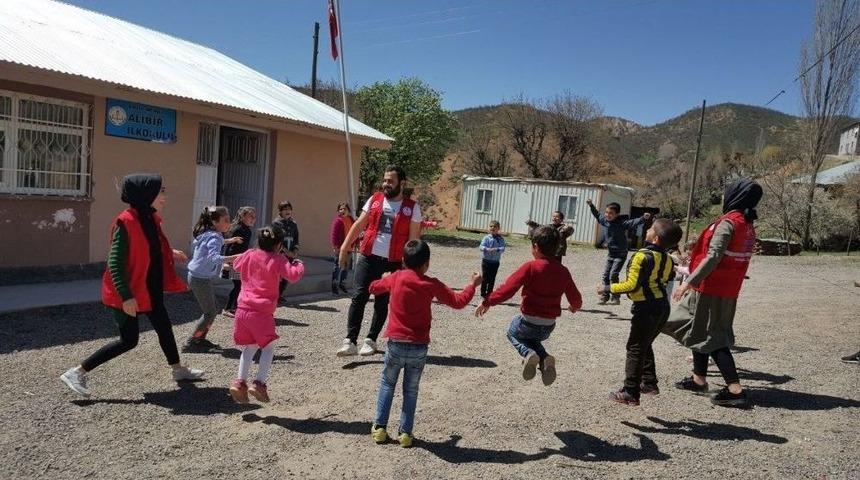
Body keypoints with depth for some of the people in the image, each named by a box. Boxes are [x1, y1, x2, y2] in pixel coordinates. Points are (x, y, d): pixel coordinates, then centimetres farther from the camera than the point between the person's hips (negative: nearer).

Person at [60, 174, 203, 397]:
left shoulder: (150, 219, 5)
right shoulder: (126, 222, -22)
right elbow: (115, 263, -24)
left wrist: (169, 253, 18)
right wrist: (126, 296, -27)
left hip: (150, 290, 9)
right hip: (128, 294, -9)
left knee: (164, 327, 18)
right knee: (129, 340, -4)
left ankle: (178, 369, 36)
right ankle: (76, 373, 8)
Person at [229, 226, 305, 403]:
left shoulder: (249, 255, 8)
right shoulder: (278, 260, -7)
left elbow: (236, 265, 27)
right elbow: (293, 275, -17)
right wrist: (298, 265, 3)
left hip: (243, 309, 5)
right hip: (262, 312, -5)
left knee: (249, 347, 18)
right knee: (268, 347, 10)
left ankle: (240, 381, 7)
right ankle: (259, 383, -2)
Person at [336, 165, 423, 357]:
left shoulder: (412, 207, 1)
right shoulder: (374, 200, 7)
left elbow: (413, 238, 1)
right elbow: (359, 225, 9)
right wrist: (344, 248, 4)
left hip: (393, 262, -1)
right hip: (368, 257, 1)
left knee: (382, 302, 8)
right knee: (359, 297, -5)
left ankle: (370, 340, 22)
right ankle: (350, 341, -3)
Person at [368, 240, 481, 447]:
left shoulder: (395, 278, -2)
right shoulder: (432, 284, -6)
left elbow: (373, 288, 16)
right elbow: (458, 302, 0)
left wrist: (385, 278, 35)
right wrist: (473, 285, 14)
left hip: (396, 344, 1)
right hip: (419, 348, 0)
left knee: (387, 385, 18)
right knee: (411, 390, 14)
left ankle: (379, 427, 15)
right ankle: (405, 433, 15)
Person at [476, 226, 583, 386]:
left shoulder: (530, 267, -16)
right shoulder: (563, 271, -1)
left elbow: (507, 288, -20)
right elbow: (575, 299, 8)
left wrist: (487, 302, -10)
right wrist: (575, 306, 32)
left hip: (528, 322, -4)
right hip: (549, 327, 4)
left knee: (512, 333, 28)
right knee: (532, 337, 34)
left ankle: (529, 353, -3)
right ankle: (544, 358, 2)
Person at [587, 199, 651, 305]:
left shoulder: (622, 224, -17)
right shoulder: (606, 221, 1)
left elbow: (634, 222, -29)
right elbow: (598, 215, 20)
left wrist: (644, 218, -45)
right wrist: (591, 205, 23)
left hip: (621, 254, -7)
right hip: (611, 253, 7)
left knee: (613, 275, -13)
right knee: (606, 275, 9)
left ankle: (615, 298, -2)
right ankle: (605, 297, 19)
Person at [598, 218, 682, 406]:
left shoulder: (642, 256, -18)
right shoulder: (667, 259, 4)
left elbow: (631, 285, -21)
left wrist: (608, 288, -12)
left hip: (647, 308, -8)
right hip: (663, 307, 8)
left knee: (635, 348, -1)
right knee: (645, 345, 23)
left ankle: (630, 393, 1)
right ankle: (649, 383, 29)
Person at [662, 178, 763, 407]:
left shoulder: (728, 223, -17)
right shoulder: (748, 226, 9)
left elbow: (713, 257, -23)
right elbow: (732, 259, 12)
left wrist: (689, 282, -21)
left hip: (711, 289, -9)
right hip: (728, 290, 9)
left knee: (711, 337, -3)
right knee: (703, 332, 19)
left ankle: (735, 389, -5)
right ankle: (699, 379, 29)